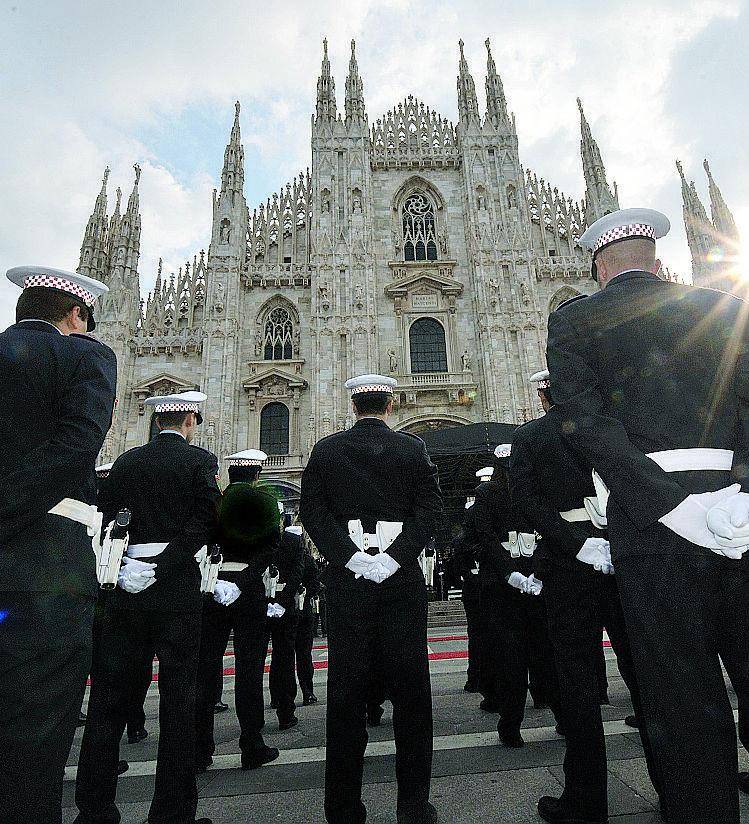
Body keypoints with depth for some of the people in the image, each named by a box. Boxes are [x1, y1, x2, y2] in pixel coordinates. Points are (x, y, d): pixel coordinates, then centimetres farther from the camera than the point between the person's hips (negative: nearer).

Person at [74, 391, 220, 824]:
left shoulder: (128, 461, 7)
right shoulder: (200, 460, -6)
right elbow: (207, 523, -18)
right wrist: (162, 567, -13)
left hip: (130, 589, 4)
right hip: (179, 587, -4)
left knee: (109, 693, 14)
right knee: (177, 697, 5)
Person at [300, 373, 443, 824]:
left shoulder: (326, 449, 4)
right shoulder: (413, 448, 2)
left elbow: (312, 509, -4)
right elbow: (430, 506, -7)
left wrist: (348, 557, -9)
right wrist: (395, 557, -12)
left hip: (347, 581, 1)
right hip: (403, 582, 0)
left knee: (346, 692, 8)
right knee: (410, 689, 9)